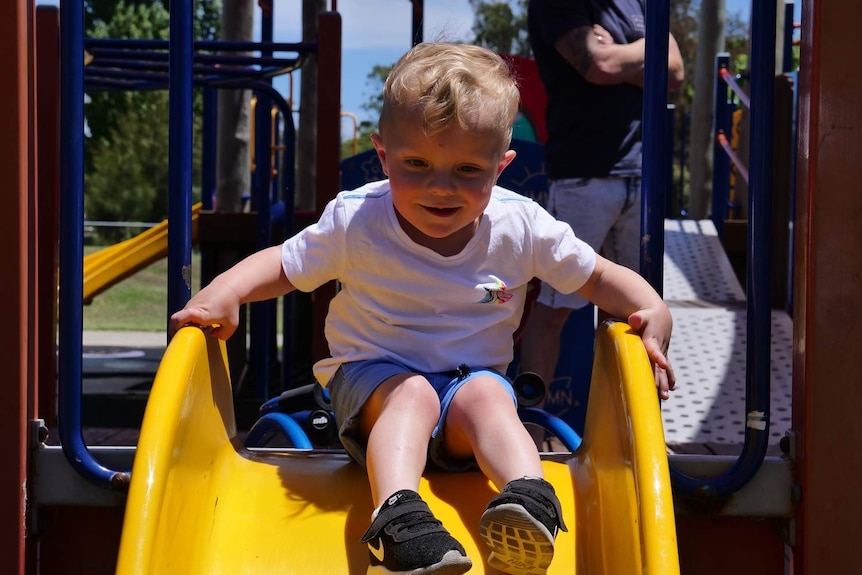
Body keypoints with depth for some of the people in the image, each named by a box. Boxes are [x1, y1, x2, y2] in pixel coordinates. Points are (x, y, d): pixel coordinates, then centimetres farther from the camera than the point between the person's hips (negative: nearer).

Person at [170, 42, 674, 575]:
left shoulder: (522, 227, -8)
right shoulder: (355, 223, -11)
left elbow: (597, 275, 2)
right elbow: (282, 266, -1)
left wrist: (653, 311, -16)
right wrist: (224, 293, -21)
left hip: (474, 376, 1)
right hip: (375, 377, -1)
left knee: (486, 395, -32)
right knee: (413, 393, -33)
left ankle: (532, 498, -55)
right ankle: (399, 515, -54)